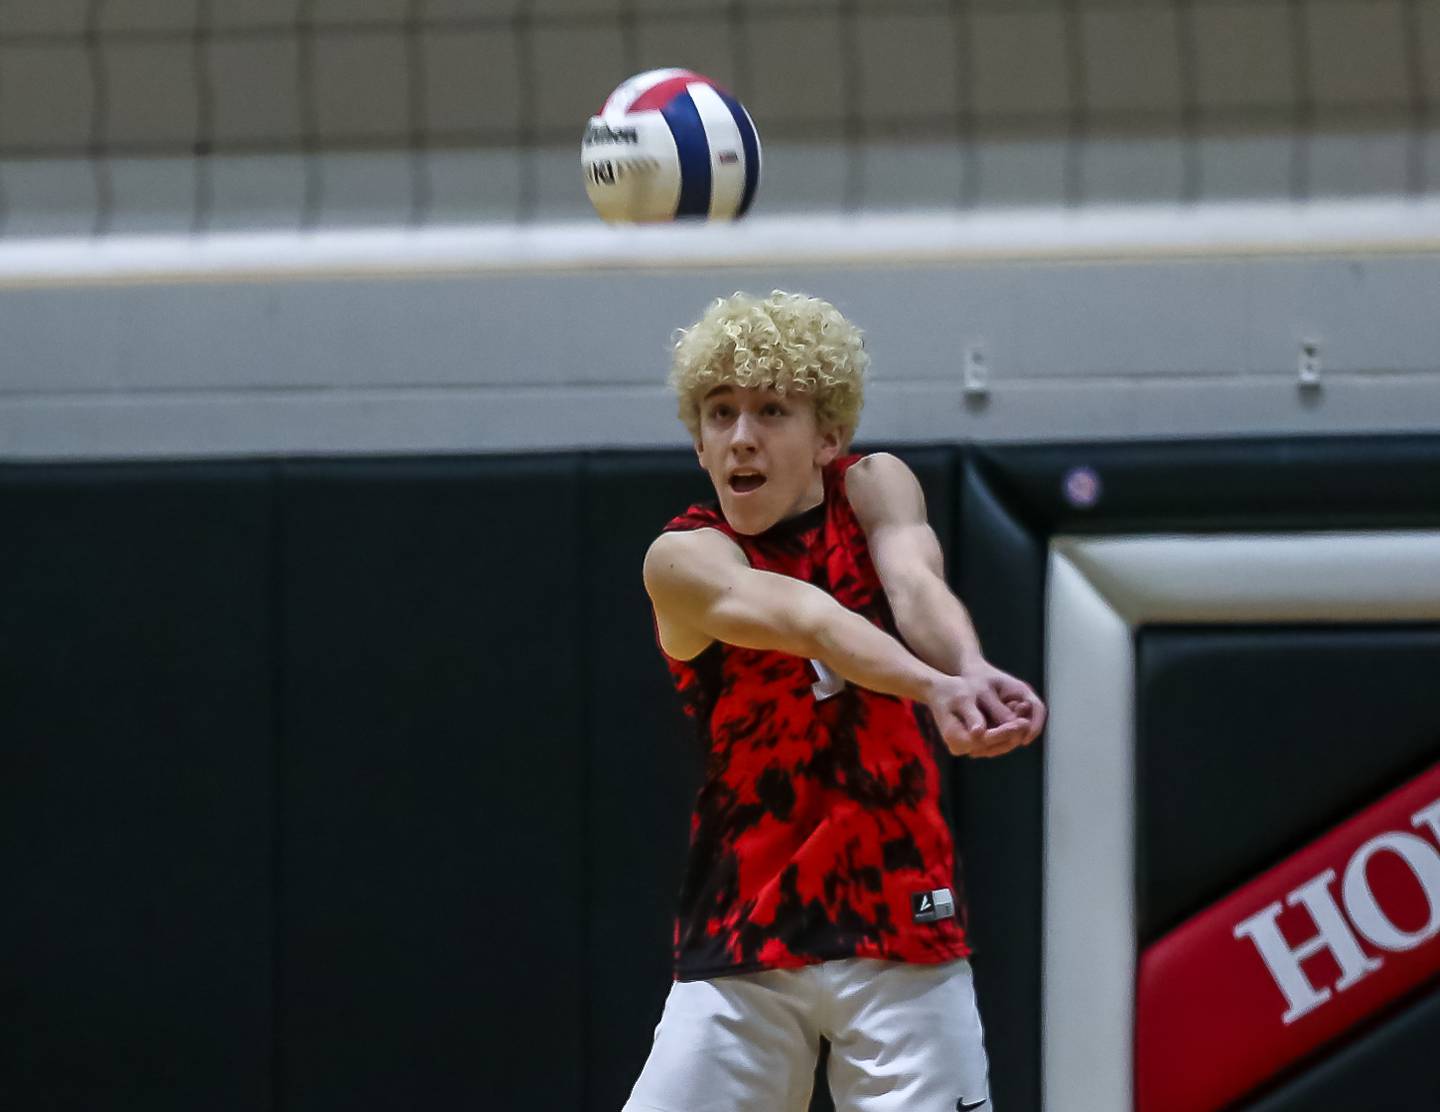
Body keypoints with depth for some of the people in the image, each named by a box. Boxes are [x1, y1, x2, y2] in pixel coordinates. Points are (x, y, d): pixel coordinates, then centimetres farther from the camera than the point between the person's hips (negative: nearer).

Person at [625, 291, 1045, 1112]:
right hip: (740, 947, -1)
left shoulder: (876, 487, 3)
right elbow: (798, 615, -26)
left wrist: (971, 670, -43)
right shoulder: (682, 560, -5)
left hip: (902, 928, 1)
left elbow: (915, 585, -20)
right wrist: (930, 688, -46)